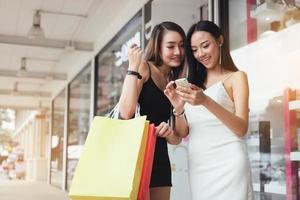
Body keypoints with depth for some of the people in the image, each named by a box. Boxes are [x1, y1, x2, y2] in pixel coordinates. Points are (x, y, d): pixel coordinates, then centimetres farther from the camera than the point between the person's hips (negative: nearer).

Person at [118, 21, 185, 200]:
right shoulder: (144, 67, -2)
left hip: (160, 157, 7)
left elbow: (177, 138, 14)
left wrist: (169, 133, -9)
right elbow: (126, 112, -18)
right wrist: (133, 67, -13)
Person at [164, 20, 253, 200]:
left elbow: (242, 128, -10)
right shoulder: (193, 83, 15)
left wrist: (206, 102, -23)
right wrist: (178, 109, -11)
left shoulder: (236, 77, 2)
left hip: (227, 162, -4)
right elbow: (183, 132, 9)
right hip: (198, 165, 4)